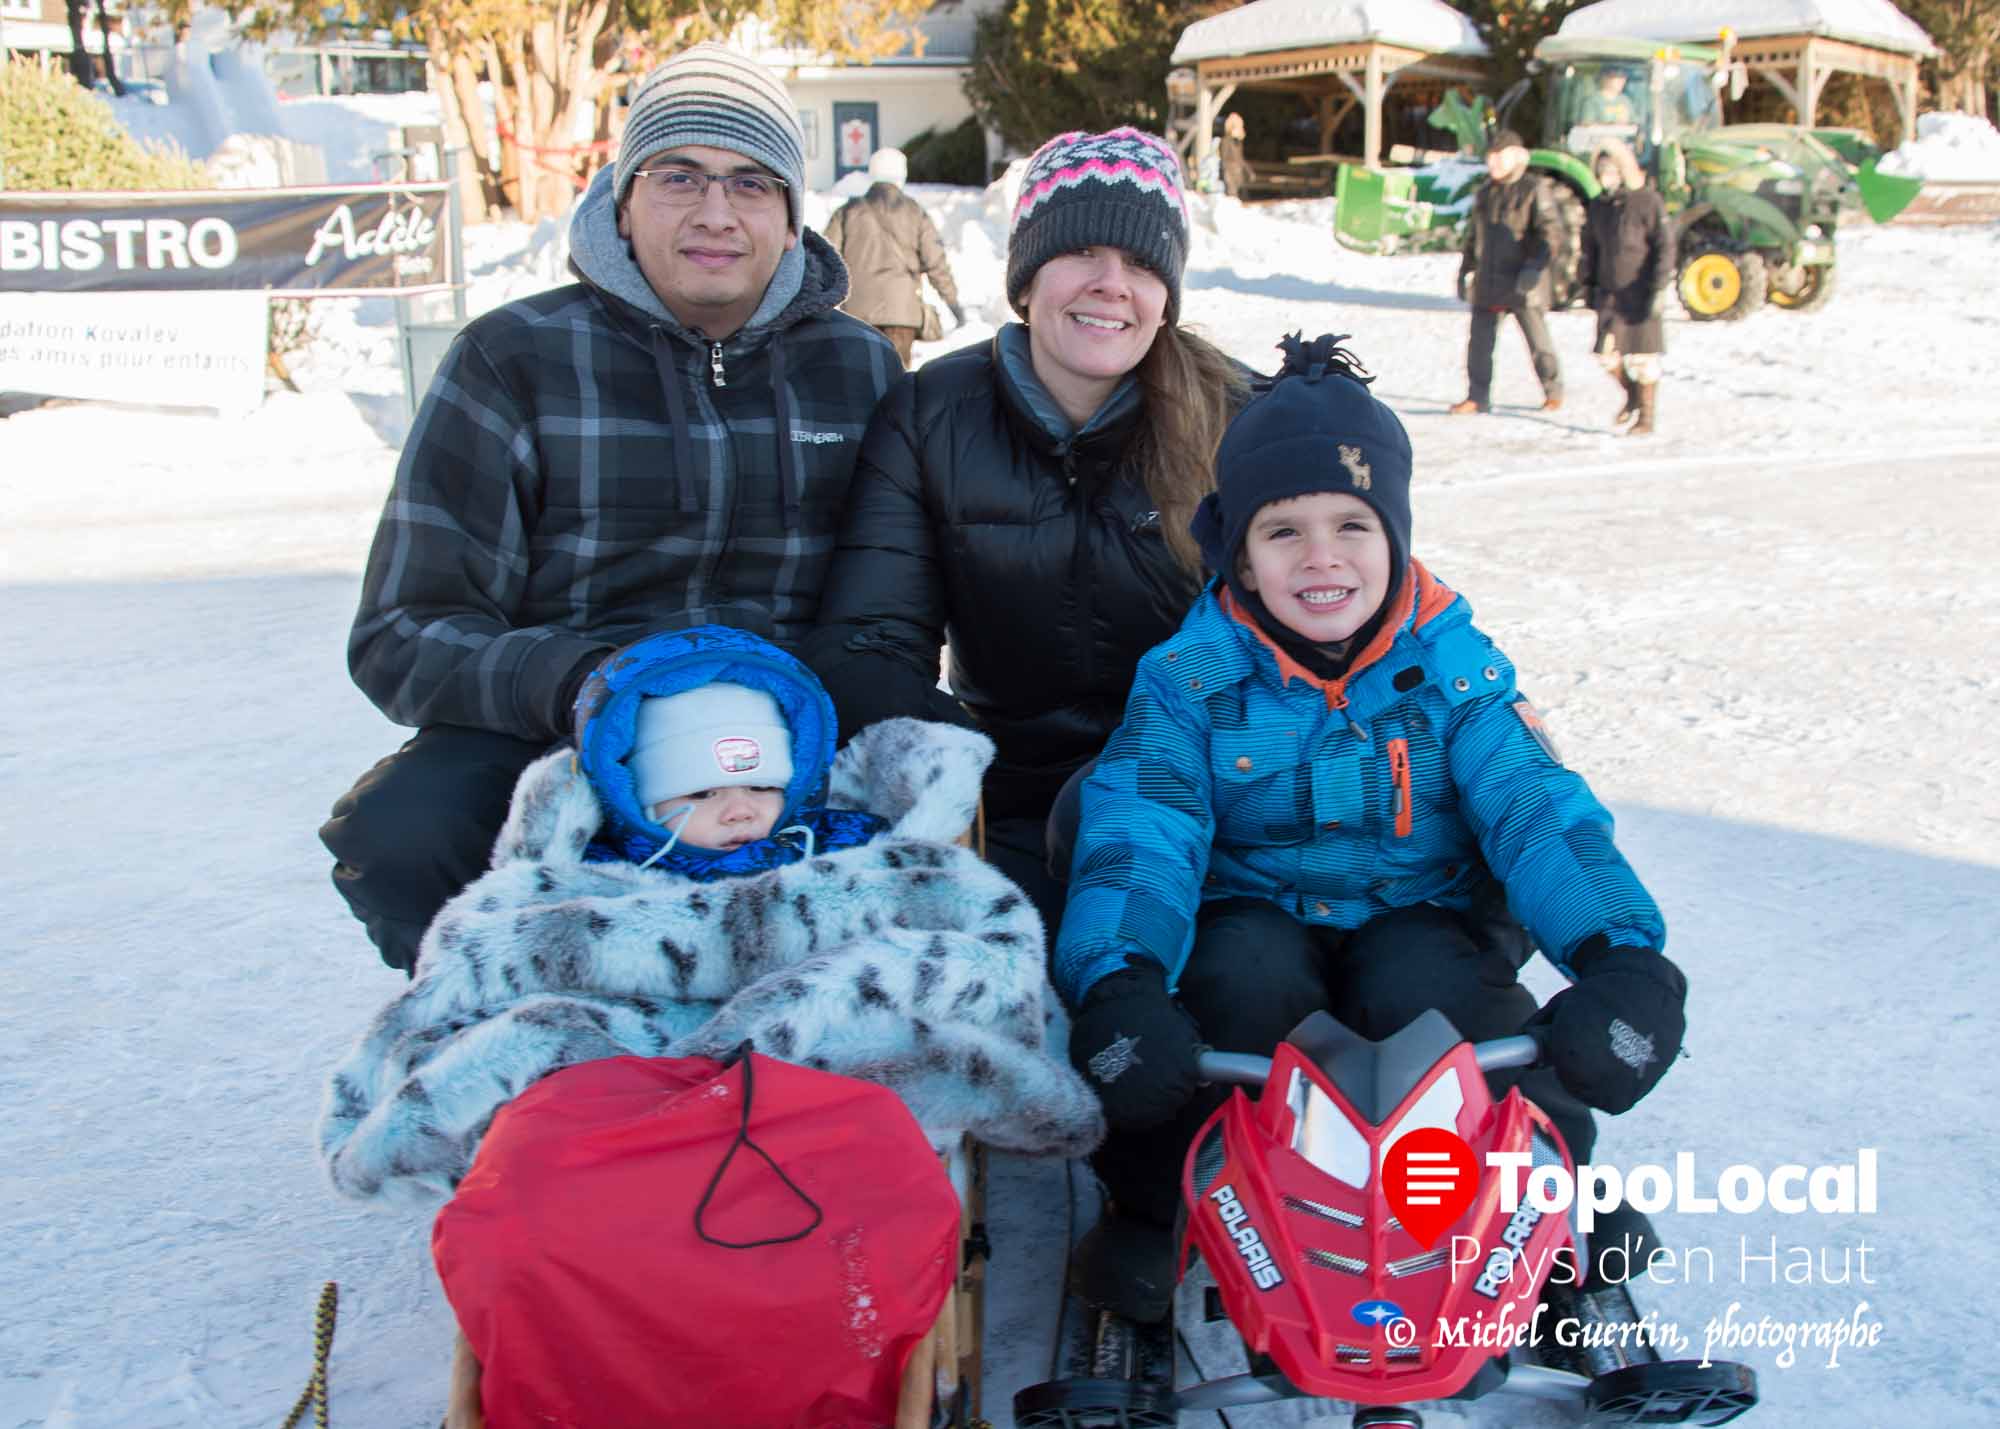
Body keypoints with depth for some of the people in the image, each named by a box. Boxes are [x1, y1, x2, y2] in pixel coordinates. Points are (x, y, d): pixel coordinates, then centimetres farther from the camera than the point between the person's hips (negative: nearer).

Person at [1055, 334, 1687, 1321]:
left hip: (1423, 919, 1)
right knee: (1244, 980, -33)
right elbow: (1138, 834, -19)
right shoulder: (1189, 680, -7)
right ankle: (1155, 1204, -9)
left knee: (1425, 994, -32)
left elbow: (1540, 812, -13)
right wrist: (1118, 981, -40)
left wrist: (1621, 955, -33)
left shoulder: (1453, 667, -4)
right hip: (1254, 918, 0)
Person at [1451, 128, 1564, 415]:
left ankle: (1554, 392, 20)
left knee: (1538, 342, 4)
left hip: (1522, 283, -5)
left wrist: (1535, 266, -23)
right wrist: (1465, 271, 20)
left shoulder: (1532, 190, -4)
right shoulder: (1484, 193, 15)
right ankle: (1477, 397, 6)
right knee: (1480, 342, 0)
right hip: (1487, 282, 5)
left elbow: (1551, 233, -12)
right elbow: (1473, 237, 24)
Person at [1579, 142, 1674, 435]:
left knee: (1643, 356, 0)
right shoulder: (1599, 205, 7)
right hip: (1610, 292, 5)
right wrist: (1587, 285, 14)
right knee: (1607, 352, 2)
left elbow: (1664, 247, -13)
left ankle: (1646, 419, 10)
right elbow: (1590, 248, 16)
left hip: (1641, 294, -5)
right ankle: (1632, 395, 29)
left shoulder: (1649, 202, -11)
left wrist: (1658, 290, -19)